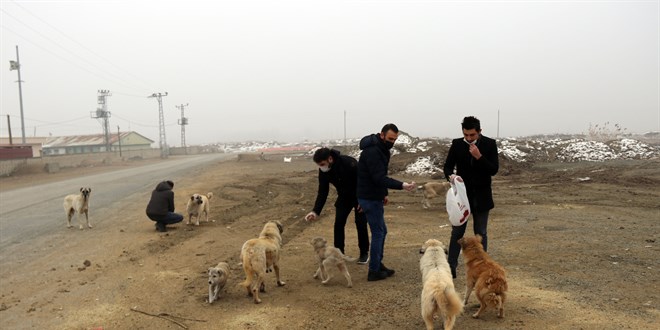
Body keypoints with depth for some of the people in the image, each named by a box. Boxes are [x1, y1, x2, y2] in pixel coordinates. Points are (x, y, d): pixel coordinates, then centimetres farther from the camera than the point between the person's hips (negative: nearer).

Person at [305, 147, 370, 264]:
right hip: (344, 197, 5)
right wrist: (316, 211, -22)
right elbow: (322, 192, -11)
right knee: (338, 223, -4)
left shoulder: (349, 163, -34)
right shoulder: (323, 171, -17)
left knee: (361, 223, -5)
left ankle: (364, 253, 12)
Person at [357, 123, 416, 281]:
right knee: (378, 233, -3)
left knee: (381, 231, 16)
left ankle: (378, 264, 28)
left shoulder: (381, 149, 10)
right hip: (370, 199, -10)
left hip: (374, 197, 10)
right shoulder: (372, 151, -22)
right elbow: (380, 178, -29)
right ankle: (374, 271, 6)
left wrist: (383, 193, 15)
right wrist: (401, 185, -37)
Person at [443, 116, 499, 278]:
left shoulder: (489, 144, -7)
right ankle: (451, 267, 10)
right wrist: (450, 175, -23)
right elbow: (448, 166, -1)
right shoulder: (457, 144, -4)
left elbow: (494, 170, -12)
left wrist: (479, 156, -25)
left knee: (481, 233, 10)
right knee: (457, 232, 4)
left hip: (481, 196, 0)